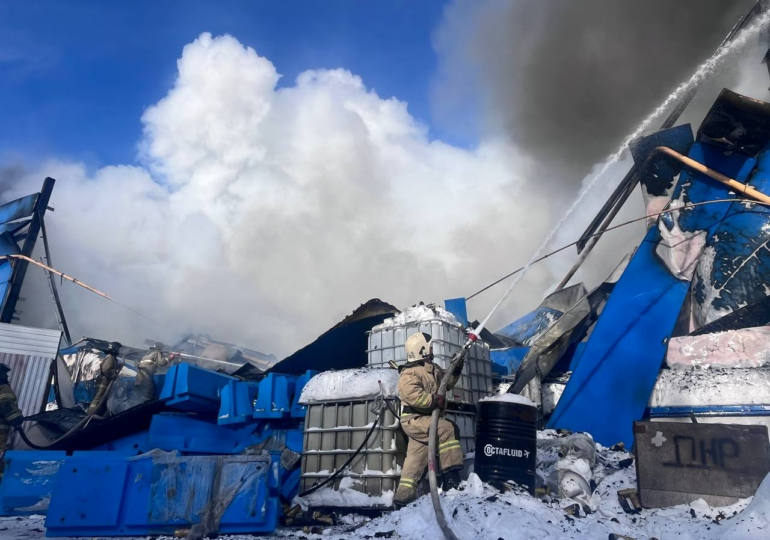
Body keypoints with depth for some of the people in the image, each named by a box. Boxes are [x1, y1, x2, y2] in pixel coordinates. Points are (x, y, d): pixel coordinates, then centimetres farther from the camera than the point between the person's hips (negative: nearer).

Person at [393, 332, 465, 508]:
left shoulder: (433, 369, 15)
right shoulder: (409, 373, -13)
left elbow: (446, 383, 25)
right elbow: (412, 395, -28)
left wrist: (456, 370, 9)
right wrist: (434, 400, -31)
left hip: (424, 419, 9)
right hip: (414, 419, -9)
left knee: (416, 457, 9)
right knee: (445, 428, -27)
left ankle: (404, 494, 15)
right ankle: (451, 474, -25)